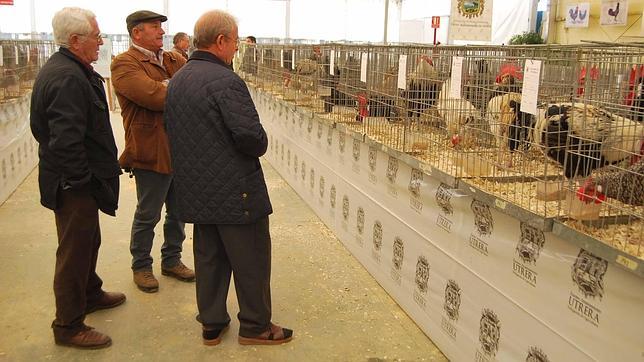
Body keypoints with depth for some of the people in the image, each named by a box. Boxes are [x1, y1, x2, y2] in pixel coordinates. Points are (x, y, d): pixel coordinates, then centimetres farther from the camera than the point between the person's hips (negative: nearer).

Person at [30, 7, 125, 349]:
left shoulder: (61, 68, 10)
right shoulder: (68, 78, -25)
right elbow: (67, 140, -31)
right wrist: (82, 180, -20)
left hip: (74, 179, 11)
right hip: (74, 184, -11)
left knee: (87, 241, 26)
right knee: (74, 251, 2)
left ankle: (90, 294, 46)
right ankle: (68, 326, 16)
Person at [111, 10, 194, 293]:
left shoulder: (174, 60, 13)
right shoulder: (124, 64, -10)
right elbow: (154, 96, -24)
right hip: (152, 152, -7)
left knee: (178, 211, 17)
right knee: (148, 216, 8)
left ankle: (171, 260, 35)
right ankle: (141, 266, 27)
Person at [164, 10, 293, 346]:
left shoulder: (176, 81, 9)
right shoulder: (225, 81, -20)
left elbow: (174, 132, 15)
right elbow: (251, 137, -25)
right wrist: (260, 144, -4)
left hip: (196, 191, 8)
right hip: (235, 190, -8)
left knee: (209, 258, 17)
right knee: (250, 260, 7)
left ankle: (212, 323, 28)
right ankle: (255, 326, 20)